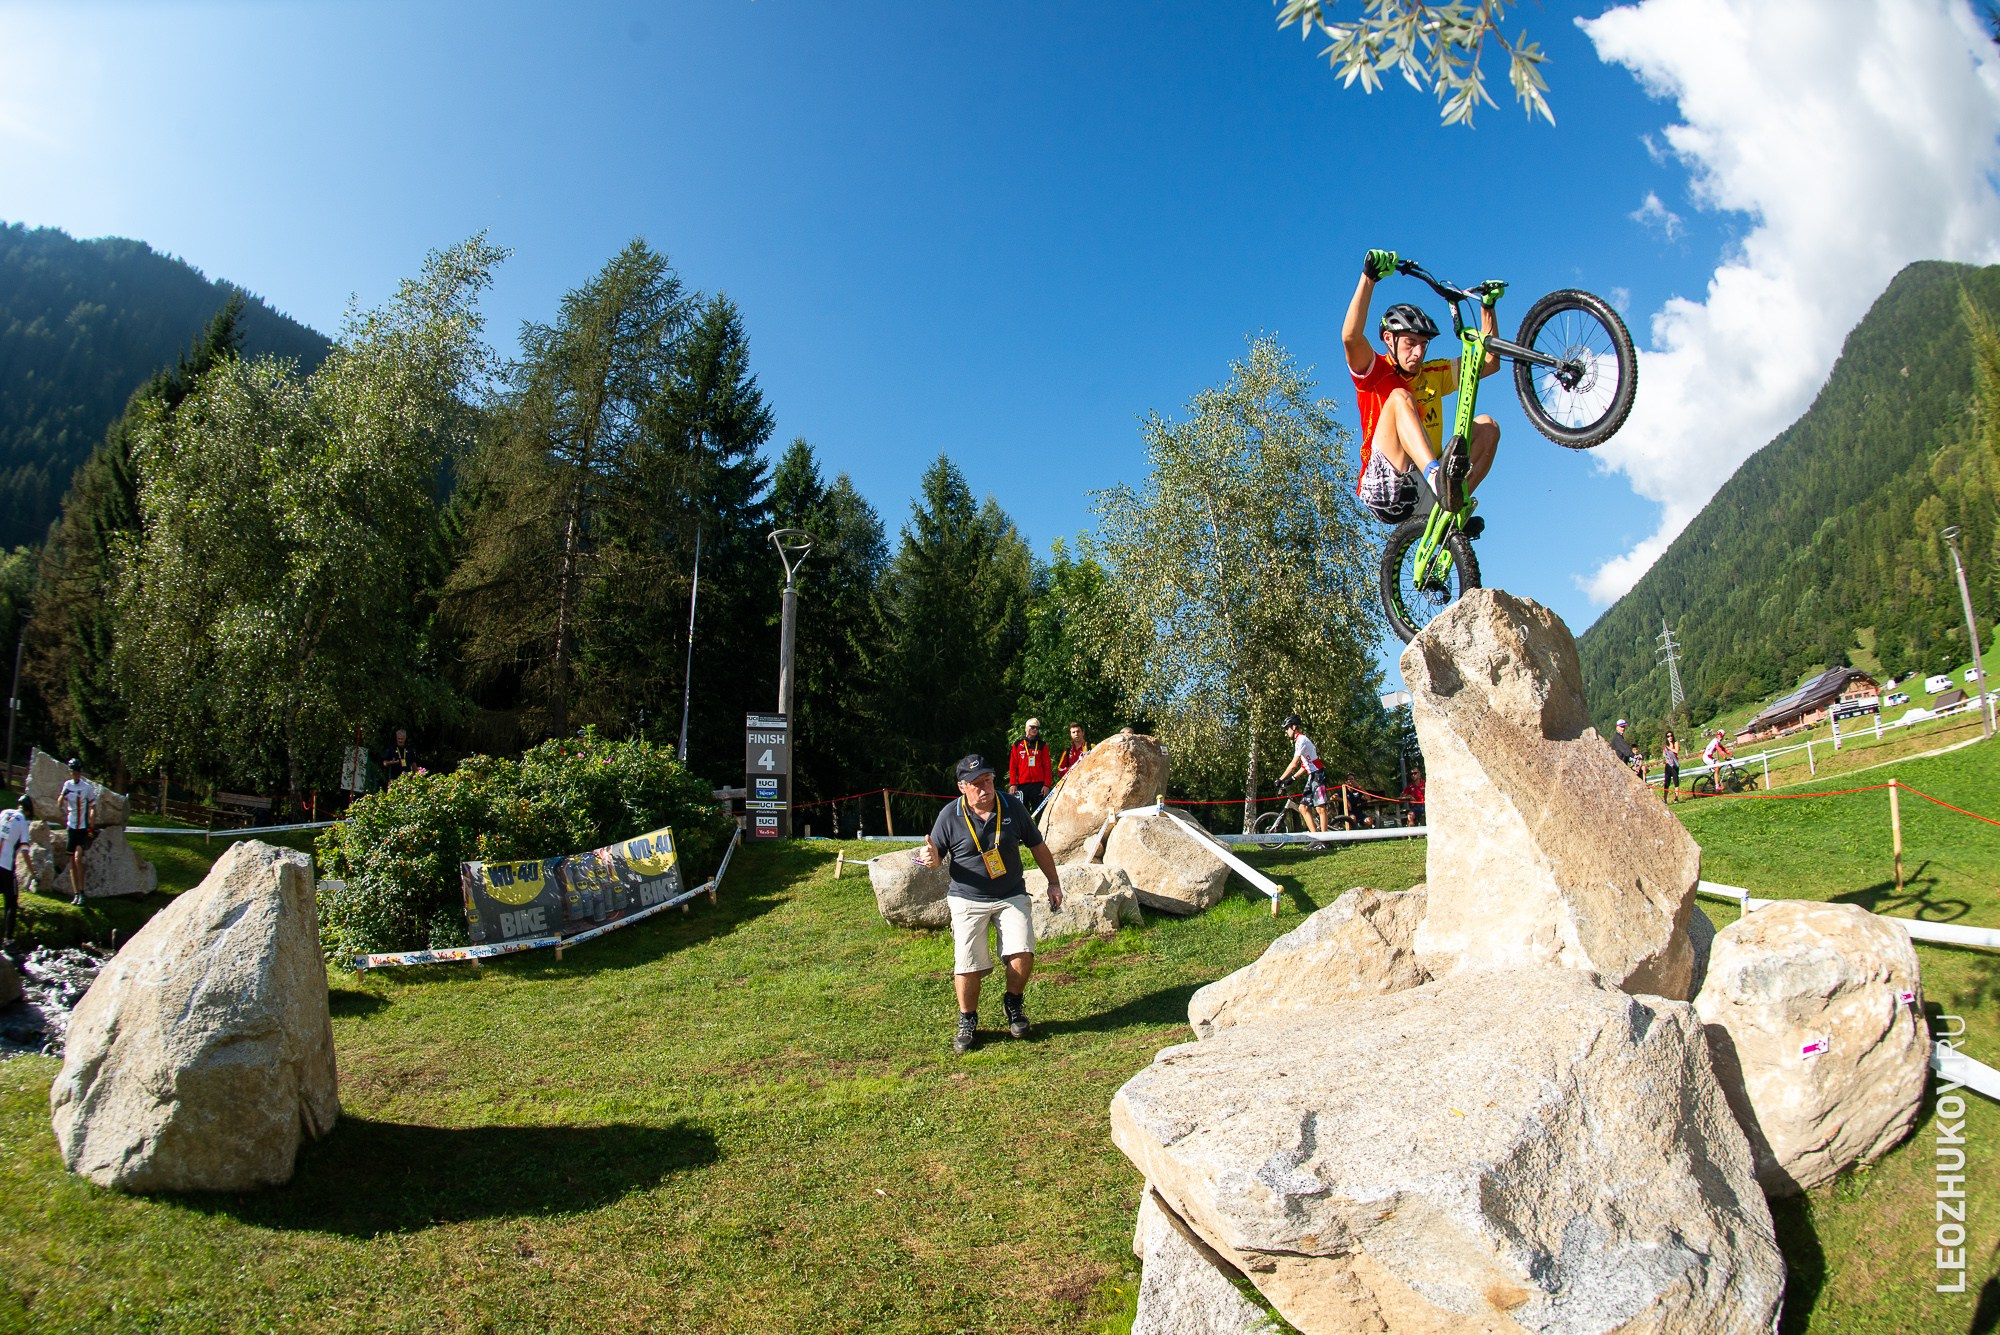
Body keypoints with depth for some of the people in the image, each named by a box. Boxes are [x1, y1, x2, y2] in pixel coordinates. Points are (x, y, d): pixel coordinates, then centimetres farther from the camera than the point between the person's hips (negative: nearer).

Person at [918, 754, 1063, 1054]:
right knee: (967, 965, -6)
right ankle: (967, 1022, 20)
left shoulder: (1012, 807, -2)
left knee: (1022, 953, -15)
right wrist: (930, 858, -23)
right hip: (968, 901, -1)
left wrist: (1054, 883, 11)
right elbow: (936, 856, 2)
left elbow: (1037, 846, 9)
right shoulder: (950, 815, -7)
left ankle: (1014, 1006, 13)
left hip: (1012, 897, 1)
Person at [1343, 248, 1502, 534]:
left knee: (1487, 426, -4)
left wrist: (1488, 306, 15)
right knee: (1399, 397, -24)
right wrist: (1369, 277, -23)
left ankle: (1455, 505, -24)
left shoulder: (1434, 375, 20)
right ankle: (1438, 476, -52)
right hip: (1383, 487, -6)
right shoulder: (1375, 373, 2)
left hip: (1424, 496, 6)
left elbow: (1488, 362, 20)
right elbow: (1351, 337, -18)